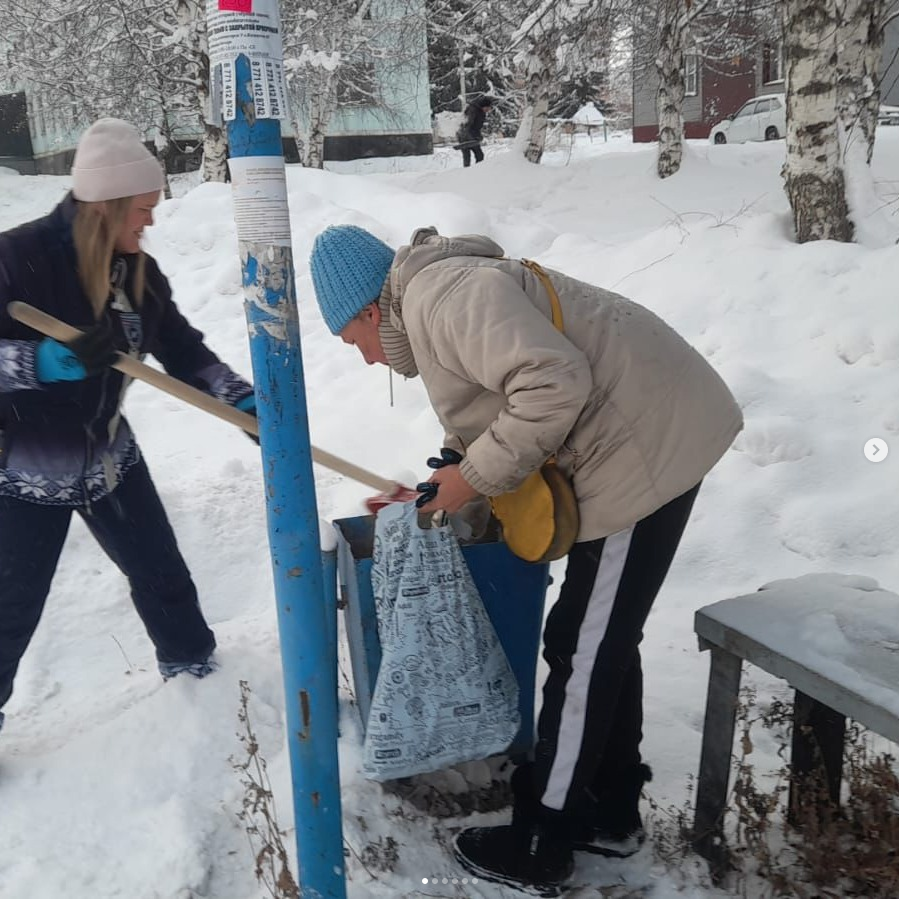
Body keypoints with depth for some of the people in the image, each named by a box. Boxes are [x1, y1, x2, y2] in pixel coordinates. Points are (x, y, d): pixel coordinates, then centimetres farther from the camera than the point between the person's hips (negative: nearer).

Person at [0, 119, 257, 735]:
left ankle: (193, 663, 38)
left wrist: (245, 402, -11)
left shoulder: (138, 269, -2)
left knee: (161, 570, 15)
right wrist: (53, 359, -38)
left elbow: (184, 349, 0)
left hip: (108, 457, 6)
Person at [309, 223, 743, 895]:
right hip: (647, 435, 11)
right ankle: (610, 813, 33)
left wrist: (475, 476, -17)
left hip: (649, 442, -11)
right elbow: (502, 411, 21)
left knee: (582, 653, -1)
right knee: (604, 644, 17)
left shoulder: (440, 292, -15)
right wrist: (440, 496, 16)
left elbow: (553, 383, -28)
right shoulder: (436, 299, 18)